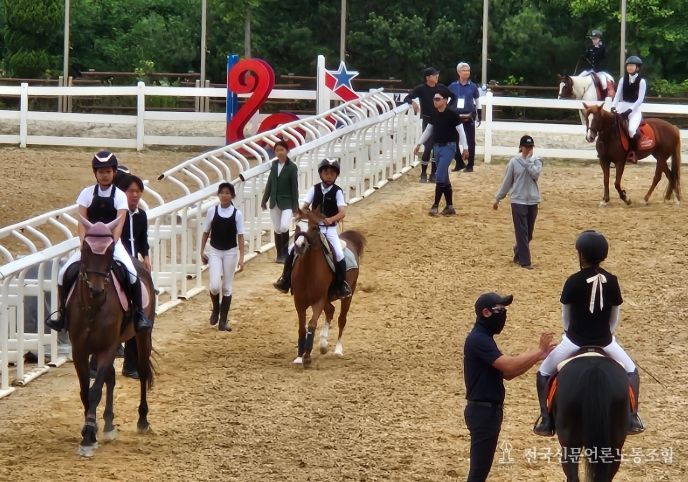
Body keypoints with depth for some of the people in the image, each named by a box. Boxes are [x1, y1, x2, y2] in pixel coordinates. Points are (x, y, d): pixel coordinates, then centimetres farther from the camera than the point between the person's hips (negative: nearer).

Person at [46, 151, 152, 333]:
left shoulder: (119, 196, -2)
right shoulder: (87, 193, 2)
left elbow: (119, 223, -12)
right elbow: (82, 222, -3)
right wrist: (83, 244, -19)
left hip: (112, 243, -2)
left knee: (131, 272, -27)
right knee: (64, 272, -14)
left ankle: (139, 313, -15)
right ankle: (62, 313, 2)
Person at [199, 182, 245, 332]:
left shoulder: (237, 214, -5)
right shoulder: (212, 211, -2)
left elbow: (240, 236, -5)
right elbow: (206, 232, 6)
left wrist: (241, 258, -10)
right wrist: (202, 251, 1)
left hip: (230, 252, 0)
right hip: (214, 252, 0)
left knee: (227, 287, 5)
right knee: (214, 285, -13)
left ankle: (223, 320, 14)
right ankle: (216, 308, 18)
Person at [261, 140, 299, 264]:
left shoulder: (292, 167, -9)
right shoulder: (274, 165, 6)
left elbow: (294, 187, -8)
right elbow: (270, 183, 13)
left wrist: (295, 207, -10)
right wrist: (264, 200, 14)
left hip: (287, 202, -5)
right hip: (275, 202, 5)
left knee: (284, 227, -20)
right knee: (277, 229, 9)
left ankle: (285, 253, -3)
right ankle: (279, 255, 20)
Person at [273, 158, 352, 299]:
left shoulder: (337, 192, -6)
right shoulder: (314, 189, 1)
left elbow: (342, 212, -16)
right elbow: (305, 206, -1)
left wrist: (331, 219, -35)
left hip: (330, 229, -3)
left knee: (339, 254, -21)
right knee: (293, 249, -6)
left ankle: (342, 285, -4)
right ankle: (285, 280, 9)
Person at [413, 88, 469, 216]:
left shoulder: (452, 113, -11)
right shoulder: (434, 114, 7)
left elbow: (461, 131, -10)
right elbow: (428, 130, 17)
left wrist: (465, 148, -12)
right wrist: (419, 144, 15)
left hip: (448, 147, -7)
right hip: (437, 147, 7)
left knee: (440, 176, -12)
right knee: (444, 178, 10)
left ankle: (436, 205, -6)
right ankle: (450, 206, 16)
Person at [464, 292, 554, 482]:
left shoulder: (484, 338, 15)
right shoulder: (478, 340, -18)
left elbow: (507, 373, 14)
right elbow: (510, 366, -25)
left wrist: (538, 356, 5)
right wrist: (539, 350, -15)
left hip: (488, 410, 10)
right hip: (483, 410, -10)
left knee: (481, 467, 15)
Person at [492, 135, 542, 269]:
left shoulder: (536, 161, 2)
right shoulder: (514, 162, -2)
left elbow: (535, 174, -18)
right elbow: (507, 182, 4)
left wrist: (528, 160, -15)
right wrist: (498, 198, 6)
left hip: (532, 201, 3)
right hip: (518, 201, -3)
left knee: (528, 233, 11)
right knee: (522, 232, -5)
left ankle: (518, 254, 31)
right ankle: (525, 261, -4)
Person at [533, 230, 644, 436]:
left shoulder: (573, 282, -12)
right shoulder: (611, 281, -5)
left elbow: (565, 315, 2)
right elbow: (614, 317, 6)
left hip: (575, 341, -2)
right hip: (604, 341, 2)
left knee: (543, 374, 19)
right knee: (631, 372, 27)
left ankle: (545, 421, 10)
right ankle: (632, 419, 17)